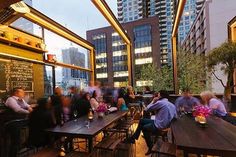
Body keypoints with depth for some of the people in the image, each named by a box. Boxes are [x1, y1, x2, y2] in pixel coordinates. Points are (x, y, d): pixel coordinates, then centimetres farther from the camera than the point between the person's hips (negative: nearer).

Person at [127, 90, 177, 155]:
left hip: (159, 127, -8)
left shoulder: (160, 102, -20)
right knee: (142, 120, 15)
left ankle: (150, 147, 32)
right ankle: (133, 138, 23)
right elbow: (175, 117, 9)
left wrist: (153, 101, 1)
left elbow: (147, 109, -13)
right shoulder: (172, 105, 5)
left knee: (144, 127, 21)